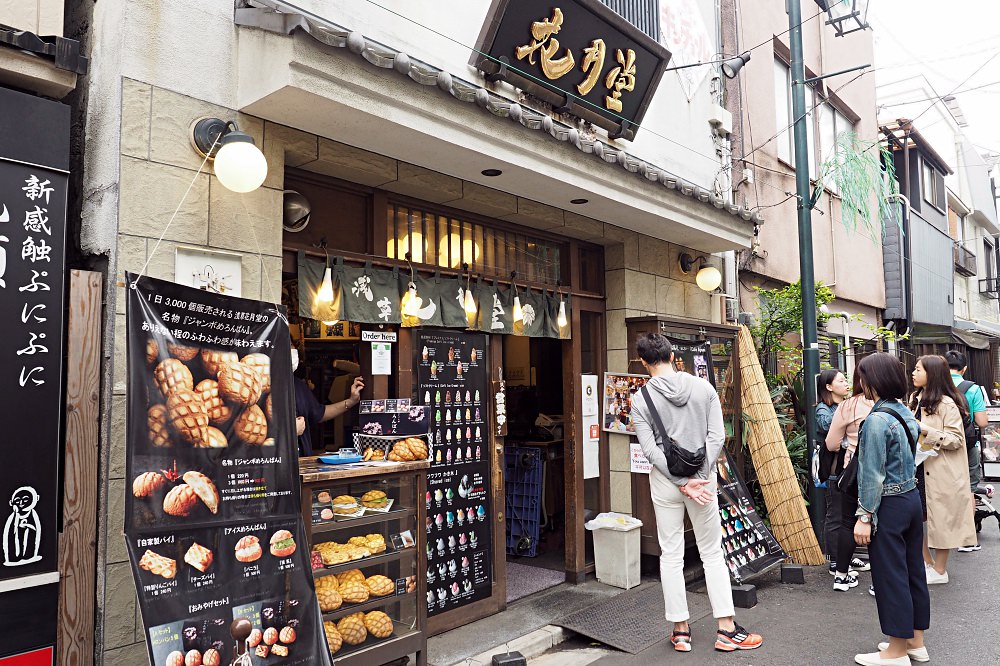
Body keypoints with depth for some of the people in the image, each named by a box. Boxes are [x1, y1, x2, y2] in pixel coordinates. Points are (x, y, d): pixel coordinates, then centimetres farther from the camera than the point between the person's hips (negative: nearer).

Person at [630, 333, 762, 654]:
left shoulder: (641, 398, -7)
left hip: (664, 481, -1)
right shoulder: (704, 387, -2)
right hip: (703, 476, 1)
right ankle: (727, 630, 16)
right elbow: (717, 436, -7)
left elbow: (650, 449, -12)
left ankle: (681, 631, 17)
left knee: (671, 555, 9)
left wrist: (682, 483, -11)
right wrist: (700, 477, -8)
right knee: (712, 553, 12)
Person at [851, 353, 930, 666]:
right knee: (913, 570, 16)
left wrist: (864, 516, -15)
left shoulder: (877, 419, -20)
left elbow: (873, 473, -20)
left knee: (890, 576, 2)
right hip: (912, 498, 9)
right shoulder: (905, 412, 6)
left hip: (889, 505, -9)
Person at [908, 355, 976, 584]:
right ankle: (928, 563, 24)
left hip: (941, 472, -7)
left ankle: (939, 571, 18)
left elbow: (956, 439, -17)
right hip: (919, 468, 7)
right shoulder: (916, 400, 10)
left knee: (941, 520, 5)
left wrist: (927, 432, -26)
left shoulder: (946, 404, -14)